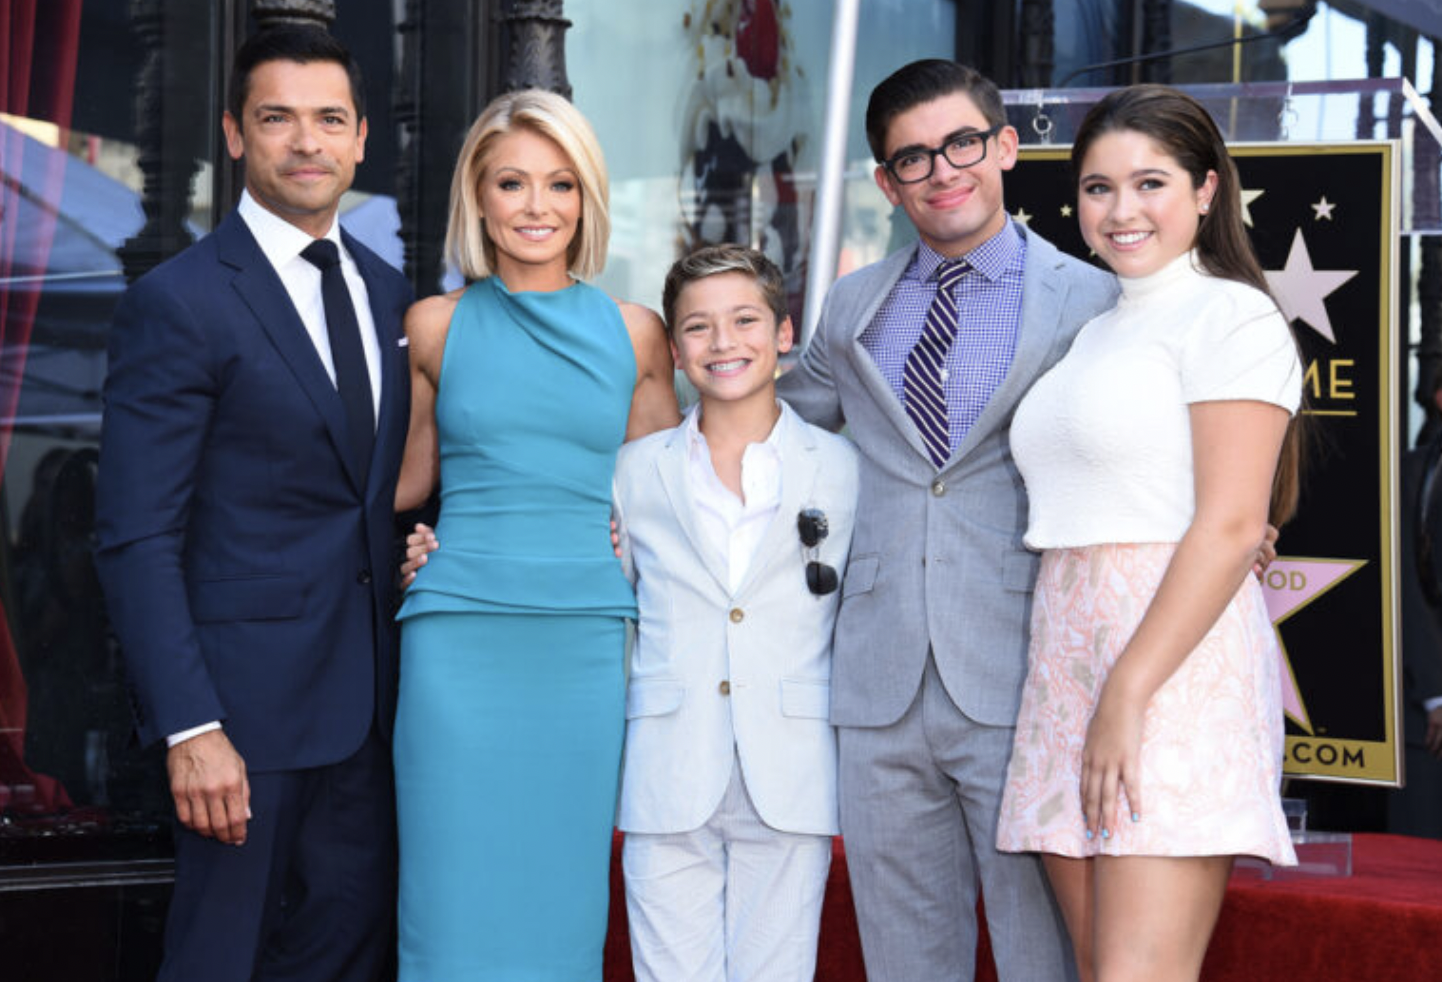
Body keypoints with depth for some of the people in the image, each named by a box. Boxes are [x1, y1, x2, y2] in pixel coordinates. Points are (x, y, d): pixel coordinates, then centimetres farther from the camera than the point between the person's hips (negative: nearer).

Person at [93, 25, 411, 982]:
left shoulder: (387, 291, 11)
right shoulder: (177, 302, -10)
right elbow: (136, 538, -14)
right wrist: (190, 729, -19)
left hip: (370, 697, 6)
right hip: (249, 696, -6)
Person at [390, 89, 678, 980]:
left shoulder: (634, 333, 8)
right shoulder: (436, 327, 6)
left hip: (587, 642, 1)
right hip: (462, 639, -1)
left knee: (565, 901, 6)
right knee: (456, 906, -1)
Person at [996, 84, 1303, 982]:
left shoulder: (1230, 317, -3)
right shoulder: (1095, 334, 23)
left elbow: (1230, 527, -13)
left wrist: (1129, 693, -18)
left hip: (1176, 663, -8)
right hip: (1069, 658, 8)